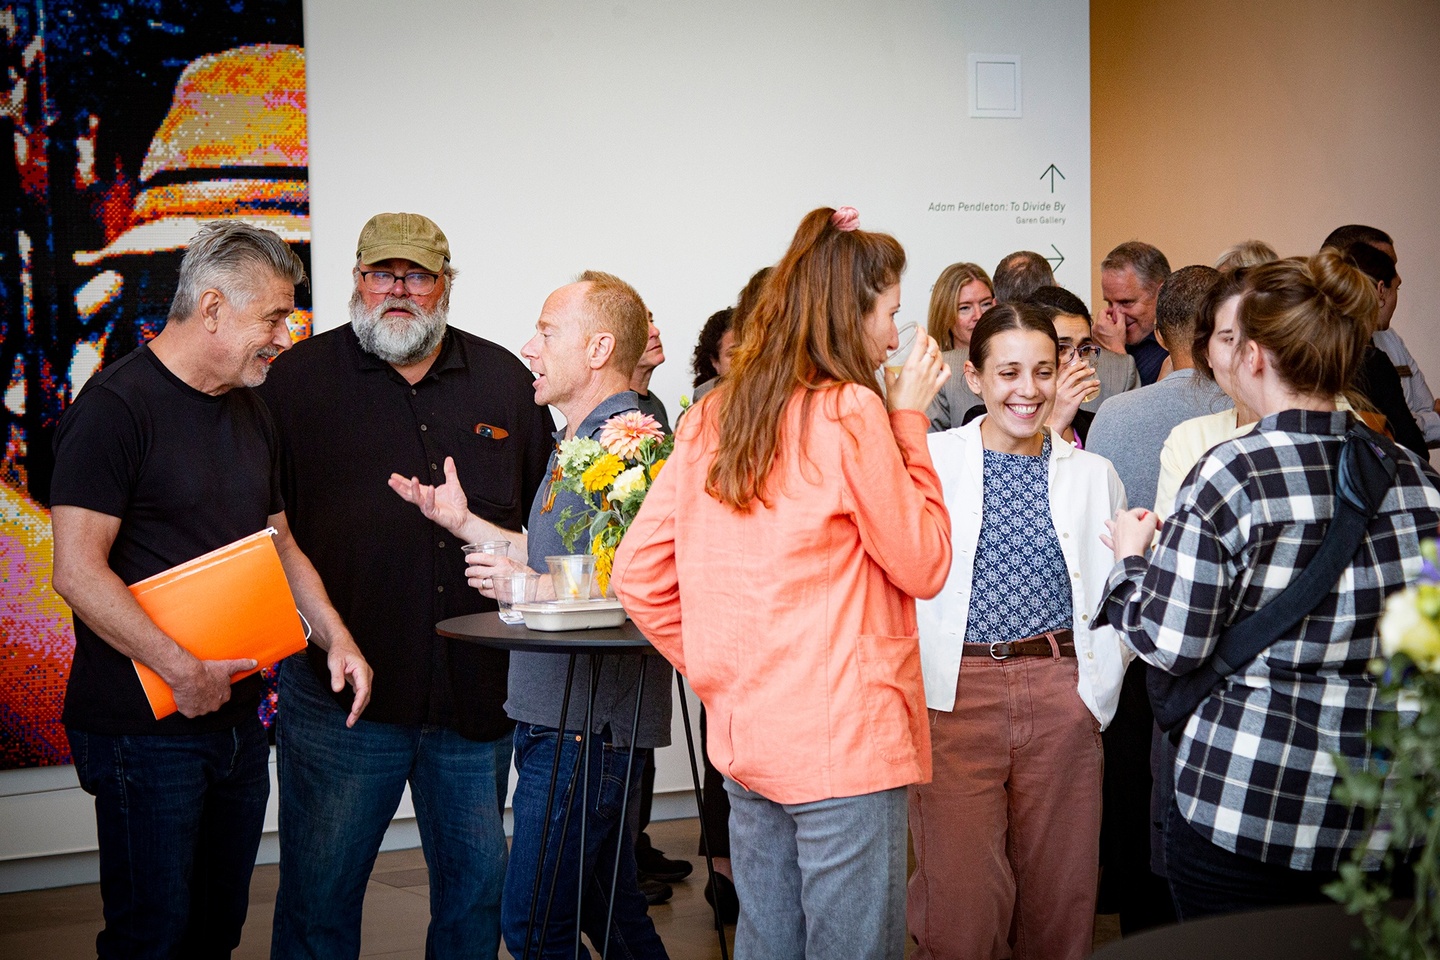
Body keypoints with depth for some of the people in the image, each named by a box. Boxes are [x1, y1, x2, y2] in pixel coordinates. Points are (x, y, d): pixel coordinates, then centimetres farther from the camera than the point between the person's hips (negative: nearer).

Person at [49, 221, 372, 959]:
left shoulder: (249, 413, 14)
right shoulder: (117, 406, -13)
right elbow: (78, 573, -19)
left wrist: (334, 636, 4)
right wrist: (184, 671, -22)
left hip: (236, 716, 8)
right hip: (143, 725, -8)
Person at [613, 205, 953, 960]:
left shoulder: (711, 417, 7)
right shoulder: (849, 410, -12)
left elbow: (637, 574, 7)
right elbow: (925, 566, -5)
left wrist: (716, 672, 11)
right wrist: (909, 419, -1)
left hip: (744, 738, 7)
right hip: (844, 741, -7)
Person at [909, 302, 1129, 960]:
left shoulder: (1092, 474, 12)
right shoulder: (930, 459, 3)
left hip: (1063, 695, 3)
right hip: (955, 693, -2)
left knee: (1059, 896, 10)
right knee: (962, 905, -2)